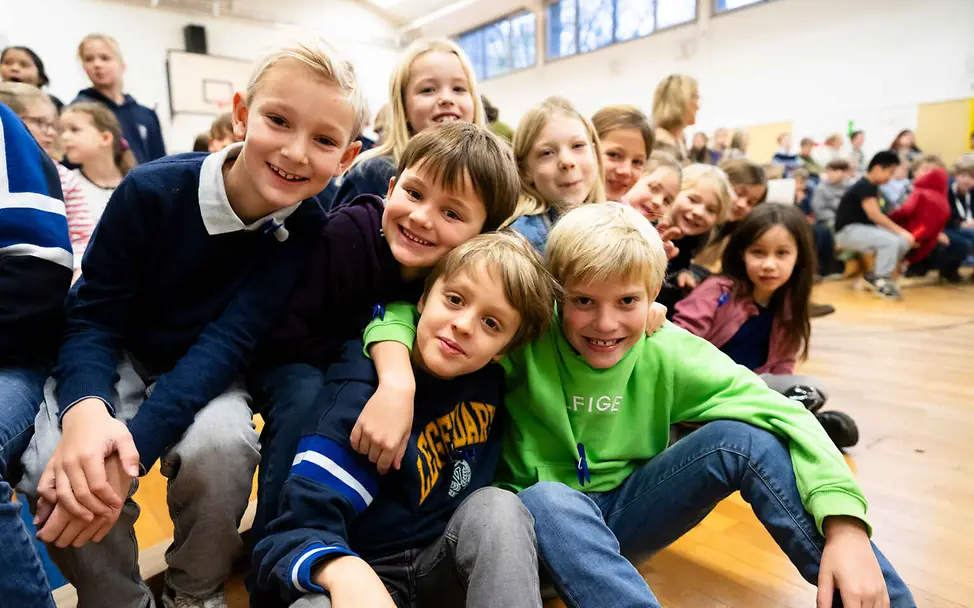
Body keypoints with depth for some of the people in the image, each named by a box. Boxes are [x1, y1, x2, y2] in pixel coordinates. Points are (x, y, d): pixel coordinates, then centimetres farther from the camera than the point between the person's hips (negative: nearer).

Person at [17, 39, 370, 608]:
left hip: (209, 376, 0)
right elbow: (93, 317, -14)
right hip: (121, 359, 1)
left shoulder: (308, 230, -18)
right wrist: (86, 410, -35)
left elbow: (229, 343, -23)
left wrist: (136, 440, -37)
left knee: (221, 444, -31)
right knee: (56, 471, -26)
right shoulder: (152, 190, -20)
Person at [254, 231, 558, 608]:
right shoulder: (363, 391, -21)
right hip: (367, 571, -4)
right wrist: (343, 571, -46)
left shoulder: (490, 378, -8)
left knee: (500, 507, -25)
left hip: (445, 566, 5)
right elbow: (296, 532, -27)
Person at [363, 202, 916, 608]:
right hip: (548, 517, -1)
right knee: (544, 501, -38)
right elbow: (406, 309, -20)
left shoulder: (669, 352, -13)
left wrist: (846, 526, -33)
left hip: (629, 512, 2)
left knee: (745, 438, -20)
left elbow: (788, 417, -18)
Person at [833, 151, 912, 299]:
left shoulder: (872, 187, 14)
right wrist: (900, 231, -17)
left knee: (904, 242, -3)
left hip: (863, 229, 9)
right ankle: (881, 281, -12)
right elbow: (874, 214, -21)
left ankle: (875, 276, 9)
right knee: (891, 241, -27)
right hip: (848, 231, -9)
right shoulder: (865, 186, -15)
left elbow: (875, 216, 11)